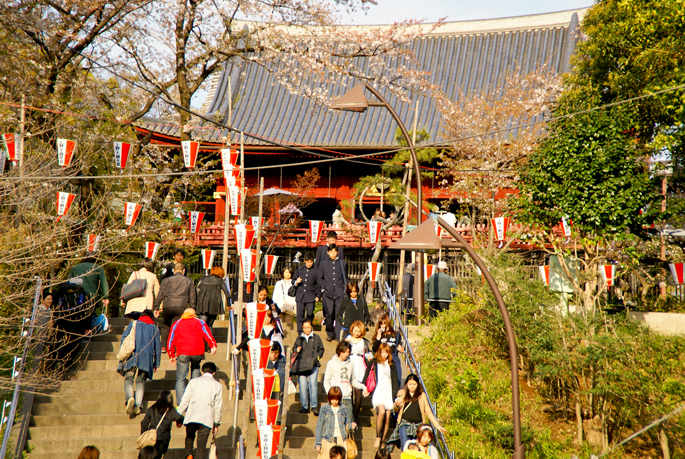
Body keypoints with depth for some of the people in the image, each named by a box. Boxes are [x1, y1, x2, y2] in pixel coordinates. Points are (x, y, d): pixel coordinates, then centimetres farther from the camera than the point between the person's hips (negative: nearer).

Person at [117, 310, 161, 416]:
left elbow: (124, 337, 4)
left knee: (128, 379, 4)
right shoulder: (155, 328, 18)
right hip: (146, 357, 1)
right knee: (140, 381, 9)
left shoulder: (133, 324, 16)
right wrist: (156, 363, 19)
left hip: (131, 355, -1)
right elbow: (157, 347, 15)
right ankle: (138, 406, -5)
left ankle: (129, 398, -25)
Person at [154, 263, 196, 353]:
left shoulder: (166, 280, 13)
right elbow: (192, 297, 15)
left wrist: (156, 307, 15)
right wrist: (192, 310, 20)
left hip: (168, 306, 1)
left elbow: (160, 295, 11)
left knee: (165, 325, 17)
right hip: (181, 307, 0)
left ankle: (163, 346, 10)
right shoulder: (189, 281, 15)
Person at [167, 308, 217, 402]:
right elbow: (207, 335, 1)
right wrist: (213, 346, -8)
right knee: (195, 368, 26)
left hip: (183, 354, -1)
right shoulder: (199, 322, 17)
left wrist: (171, 356, 24)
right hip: (198, 352, 1)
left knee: (180, 379, -1)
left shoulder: (177, 324, 21)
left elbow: (171, 340, 20)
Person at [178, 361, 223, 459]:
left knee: (189, 437, 25)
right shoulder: (217, 385, 7)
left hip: (191, 418, 1)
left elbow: (185, 400, 5)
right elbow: (218, 406, 6)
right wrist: (216, 423, 14)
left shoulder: (194, 381, 8)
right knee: (201, 447, 2)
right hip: (206, 419, -1)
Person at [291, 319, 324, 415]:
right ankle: (304, 406, 2)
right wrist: (296, 350, 2)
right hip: (301, 365, 2)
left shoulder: (316, 337, 11)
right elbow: (294, 348, 24)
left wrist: (317, 356, 0)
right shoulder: (299, 338, 15)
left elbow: (321, 349, 17)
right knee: (302, 385, -5)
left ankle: (314, 406, -10)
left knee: (313, 383, -13)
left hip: (313, 364, -2)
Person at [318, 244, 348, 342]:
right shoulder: (323, 263, 9)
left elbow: (345, 278, 15)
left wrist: (344, 288, 4)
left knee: (339, 313, -8)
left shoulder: (342, 263, 9)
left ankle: (339, 335, -6)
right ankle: (330, 334, 15)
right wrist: (324, 287, 2)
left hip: (339, 292, 0)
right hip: (328, 292, 0)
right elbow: (320, 278, 14)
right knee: (329, 314, 1)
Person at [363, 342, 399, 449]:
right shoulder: (373, 363, 4)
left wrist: (396, 393, 8)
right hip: (377, 392, -3)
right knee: (382, 411, -27)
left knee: (387, 418, -2)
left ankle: (383, 442, 9)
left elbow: (395, 380, 15)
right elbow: (367, 376, 6)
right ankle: (378, 437, -13)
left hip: (388, 392, 3)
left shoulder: (391, 364, 13)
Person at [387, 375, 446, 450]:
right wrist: (396, 405, -13)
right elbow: (395, 409, 11)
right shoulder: (402, 394, 14)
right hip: (405, 423, 0)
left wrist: (437, 425, 8)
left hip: (418, 425, 0)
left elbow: (428, 412, 16)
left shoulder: (422, 395, 15)